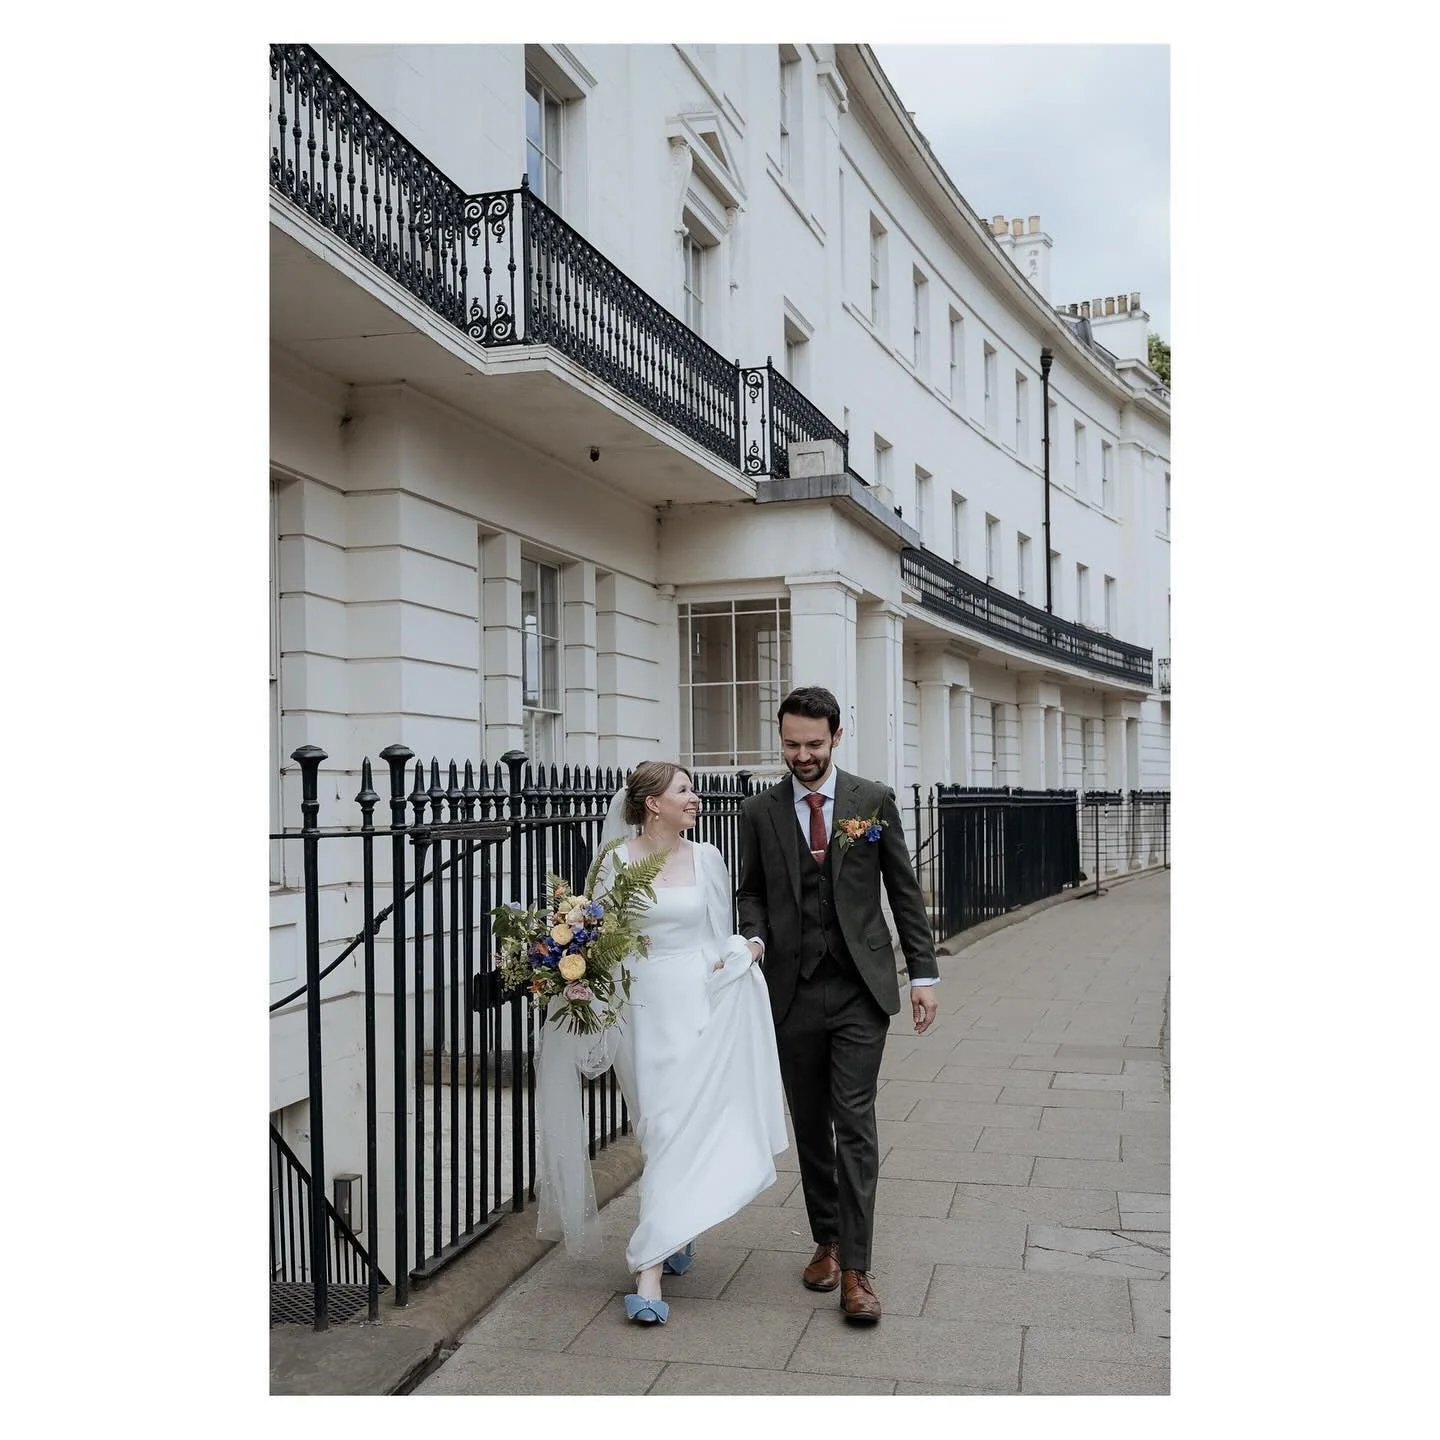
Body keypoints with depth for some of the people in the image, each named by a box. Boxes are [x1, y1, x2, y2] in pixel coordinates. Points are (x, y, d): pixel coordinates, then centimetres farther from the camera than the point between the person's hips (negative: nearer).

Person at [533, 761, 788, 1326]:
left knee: (684, 1129, -5)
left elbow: (721, 934, 13)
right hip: (642, 1008, -1)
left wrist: (743, 950, -6)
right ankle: (675, 1234, 29)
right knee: (660, 1130, 5)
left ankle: (649, 1268, -1)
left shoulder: (706, 859, 6)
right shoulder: (616, 861, 0)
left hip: (697, 1005, 1)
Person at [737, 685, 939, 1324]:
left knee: (854, 1123, -6)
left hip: (860, 987, -2)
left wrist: (923, 973, 0)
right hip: (792, 990, 2)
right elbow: (752, 892, 12)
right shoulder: (760, 812, 3)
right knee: (810, 1125, 12)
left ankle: (855, 1269, -1)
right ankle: (826, 1239, 29)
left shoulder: (875, 801, 0)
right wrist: (754, 939, -9)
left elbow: (904, 890, 4)